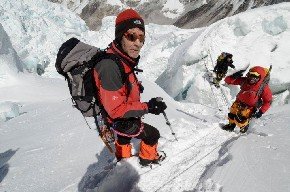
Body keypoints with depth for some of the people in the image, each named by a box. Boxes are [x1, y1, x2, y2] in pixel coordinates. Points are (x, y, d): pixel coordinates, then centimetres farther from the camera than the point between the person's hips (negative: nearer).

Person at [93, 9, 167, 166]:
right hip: (121, 121, -9)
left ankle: (123, 159, 62)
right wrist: (147, 107, -31)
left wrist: (136, 86, 2)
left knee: (125, 136, 34)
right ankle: (148, 159, 40)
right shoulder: (110, 67, -39)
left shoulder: (122, 58, -10)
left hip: (124, 115, 9)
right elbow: (117, 110, -35)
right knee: (152, 135, 12)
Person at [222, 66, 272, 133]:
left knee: (239, 119, -16)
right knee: (232, 114, 17)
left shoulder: (264, 87, -22)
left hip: (249, 107, -4)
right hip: (239, 102, 5)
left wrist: (261, 112, -20)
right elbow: (228, 80, -13)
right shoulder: (244, 81, -15)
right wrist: (234, 77, -34)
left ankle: (244, 127, 18)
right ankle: (231, 125, 49)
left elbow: (268, 101, -13)